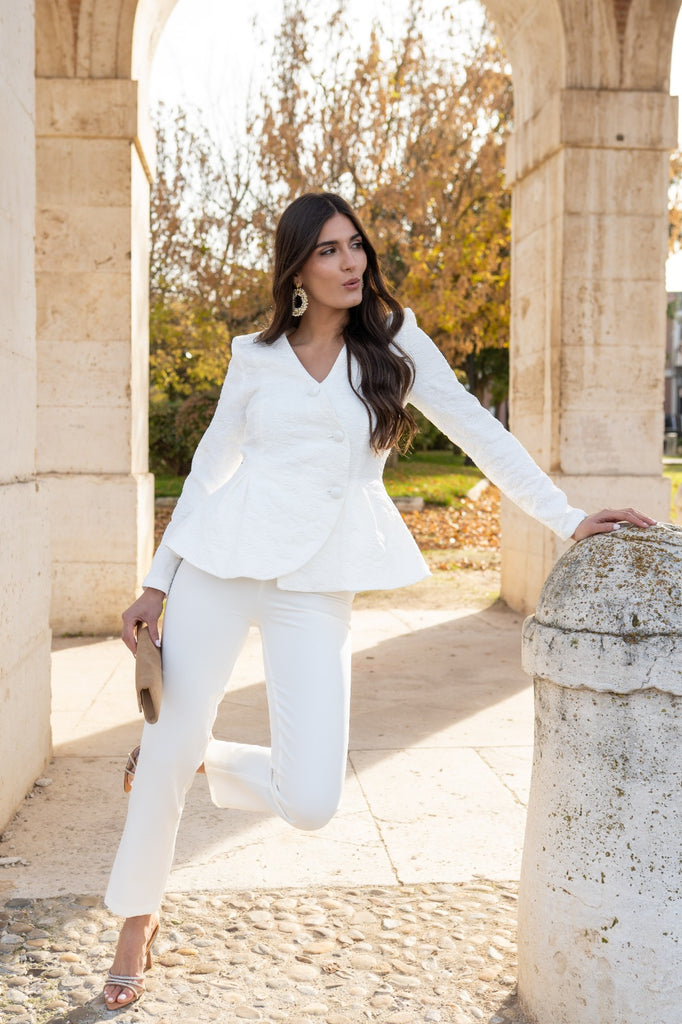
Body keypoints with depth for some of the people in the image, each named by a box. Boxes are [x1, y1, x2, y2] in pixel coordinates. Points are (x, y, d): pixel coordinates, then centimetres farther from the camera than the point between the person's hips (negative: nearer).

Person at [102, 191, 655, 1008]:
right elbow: (209, 469, 12)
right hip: (221, 563, 1)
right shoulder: (255, 356, 7)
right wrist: (158, 581, 10)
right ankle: (137, 911, 31)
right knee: (167, 751, 3)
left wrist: (566, 519, -1)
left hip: (317, 583, 0)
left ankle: (207, 760, 24)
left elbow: (477, 431, 5)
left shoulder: (395, 340, 6)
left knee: (309, 803, -10)